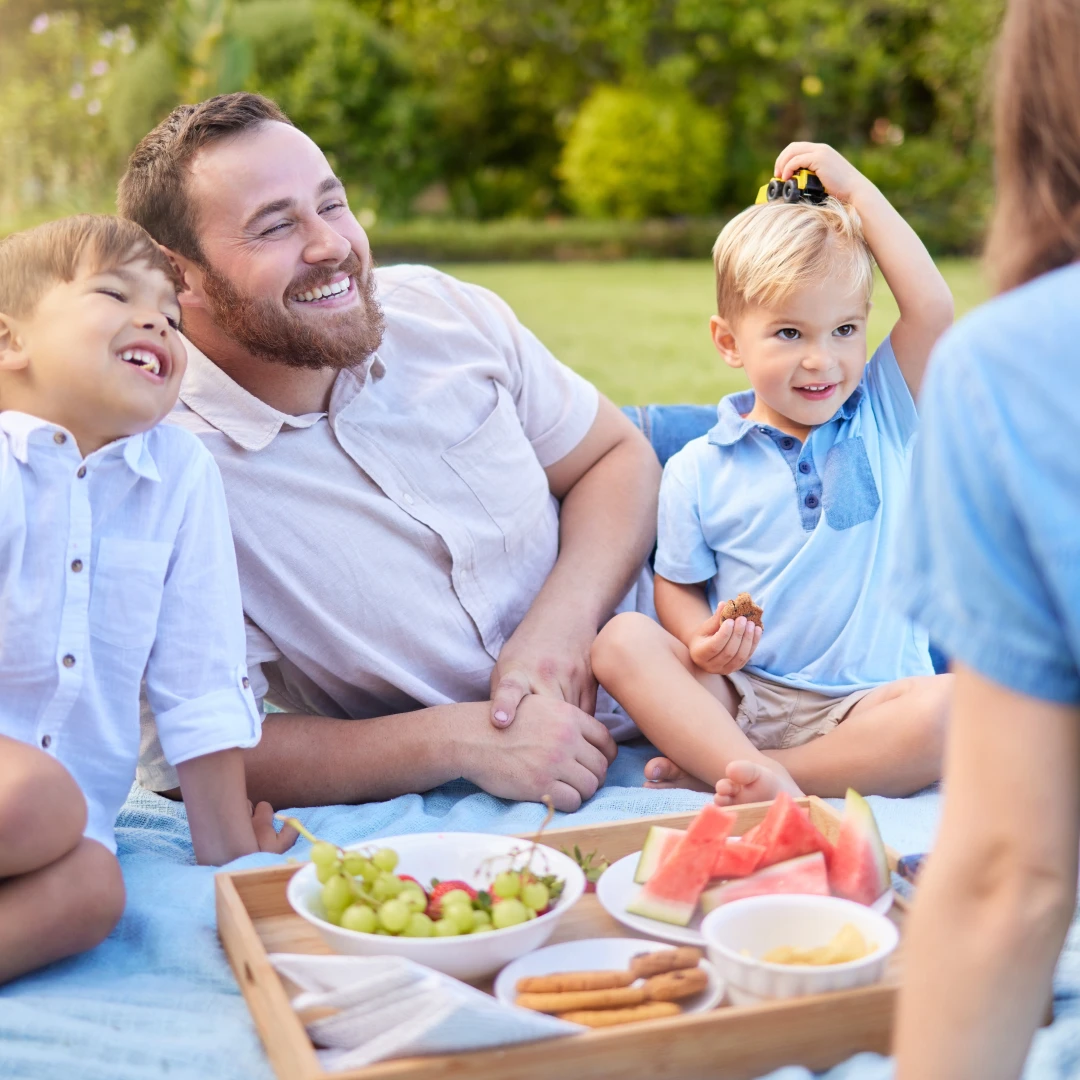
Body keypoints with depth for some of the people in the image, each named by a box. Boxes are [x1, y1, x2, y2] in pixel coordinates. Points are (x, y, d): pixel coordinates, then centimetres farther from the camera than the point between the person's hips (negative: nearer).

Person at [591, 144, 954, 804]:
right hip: (737, 696, 0)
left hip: (864, 703, 0)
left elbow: (932, 309, -6)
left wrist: (855, 189, -1)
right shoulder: (697, 471, 4)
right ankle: (763, 782, -38)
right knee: (621, 641, -23)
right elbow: (678, 586, 9)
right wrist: (701, 642, -16)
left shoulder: (883, 418, 7)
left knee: (951, 706, -31)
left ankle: (719, 775, -29)